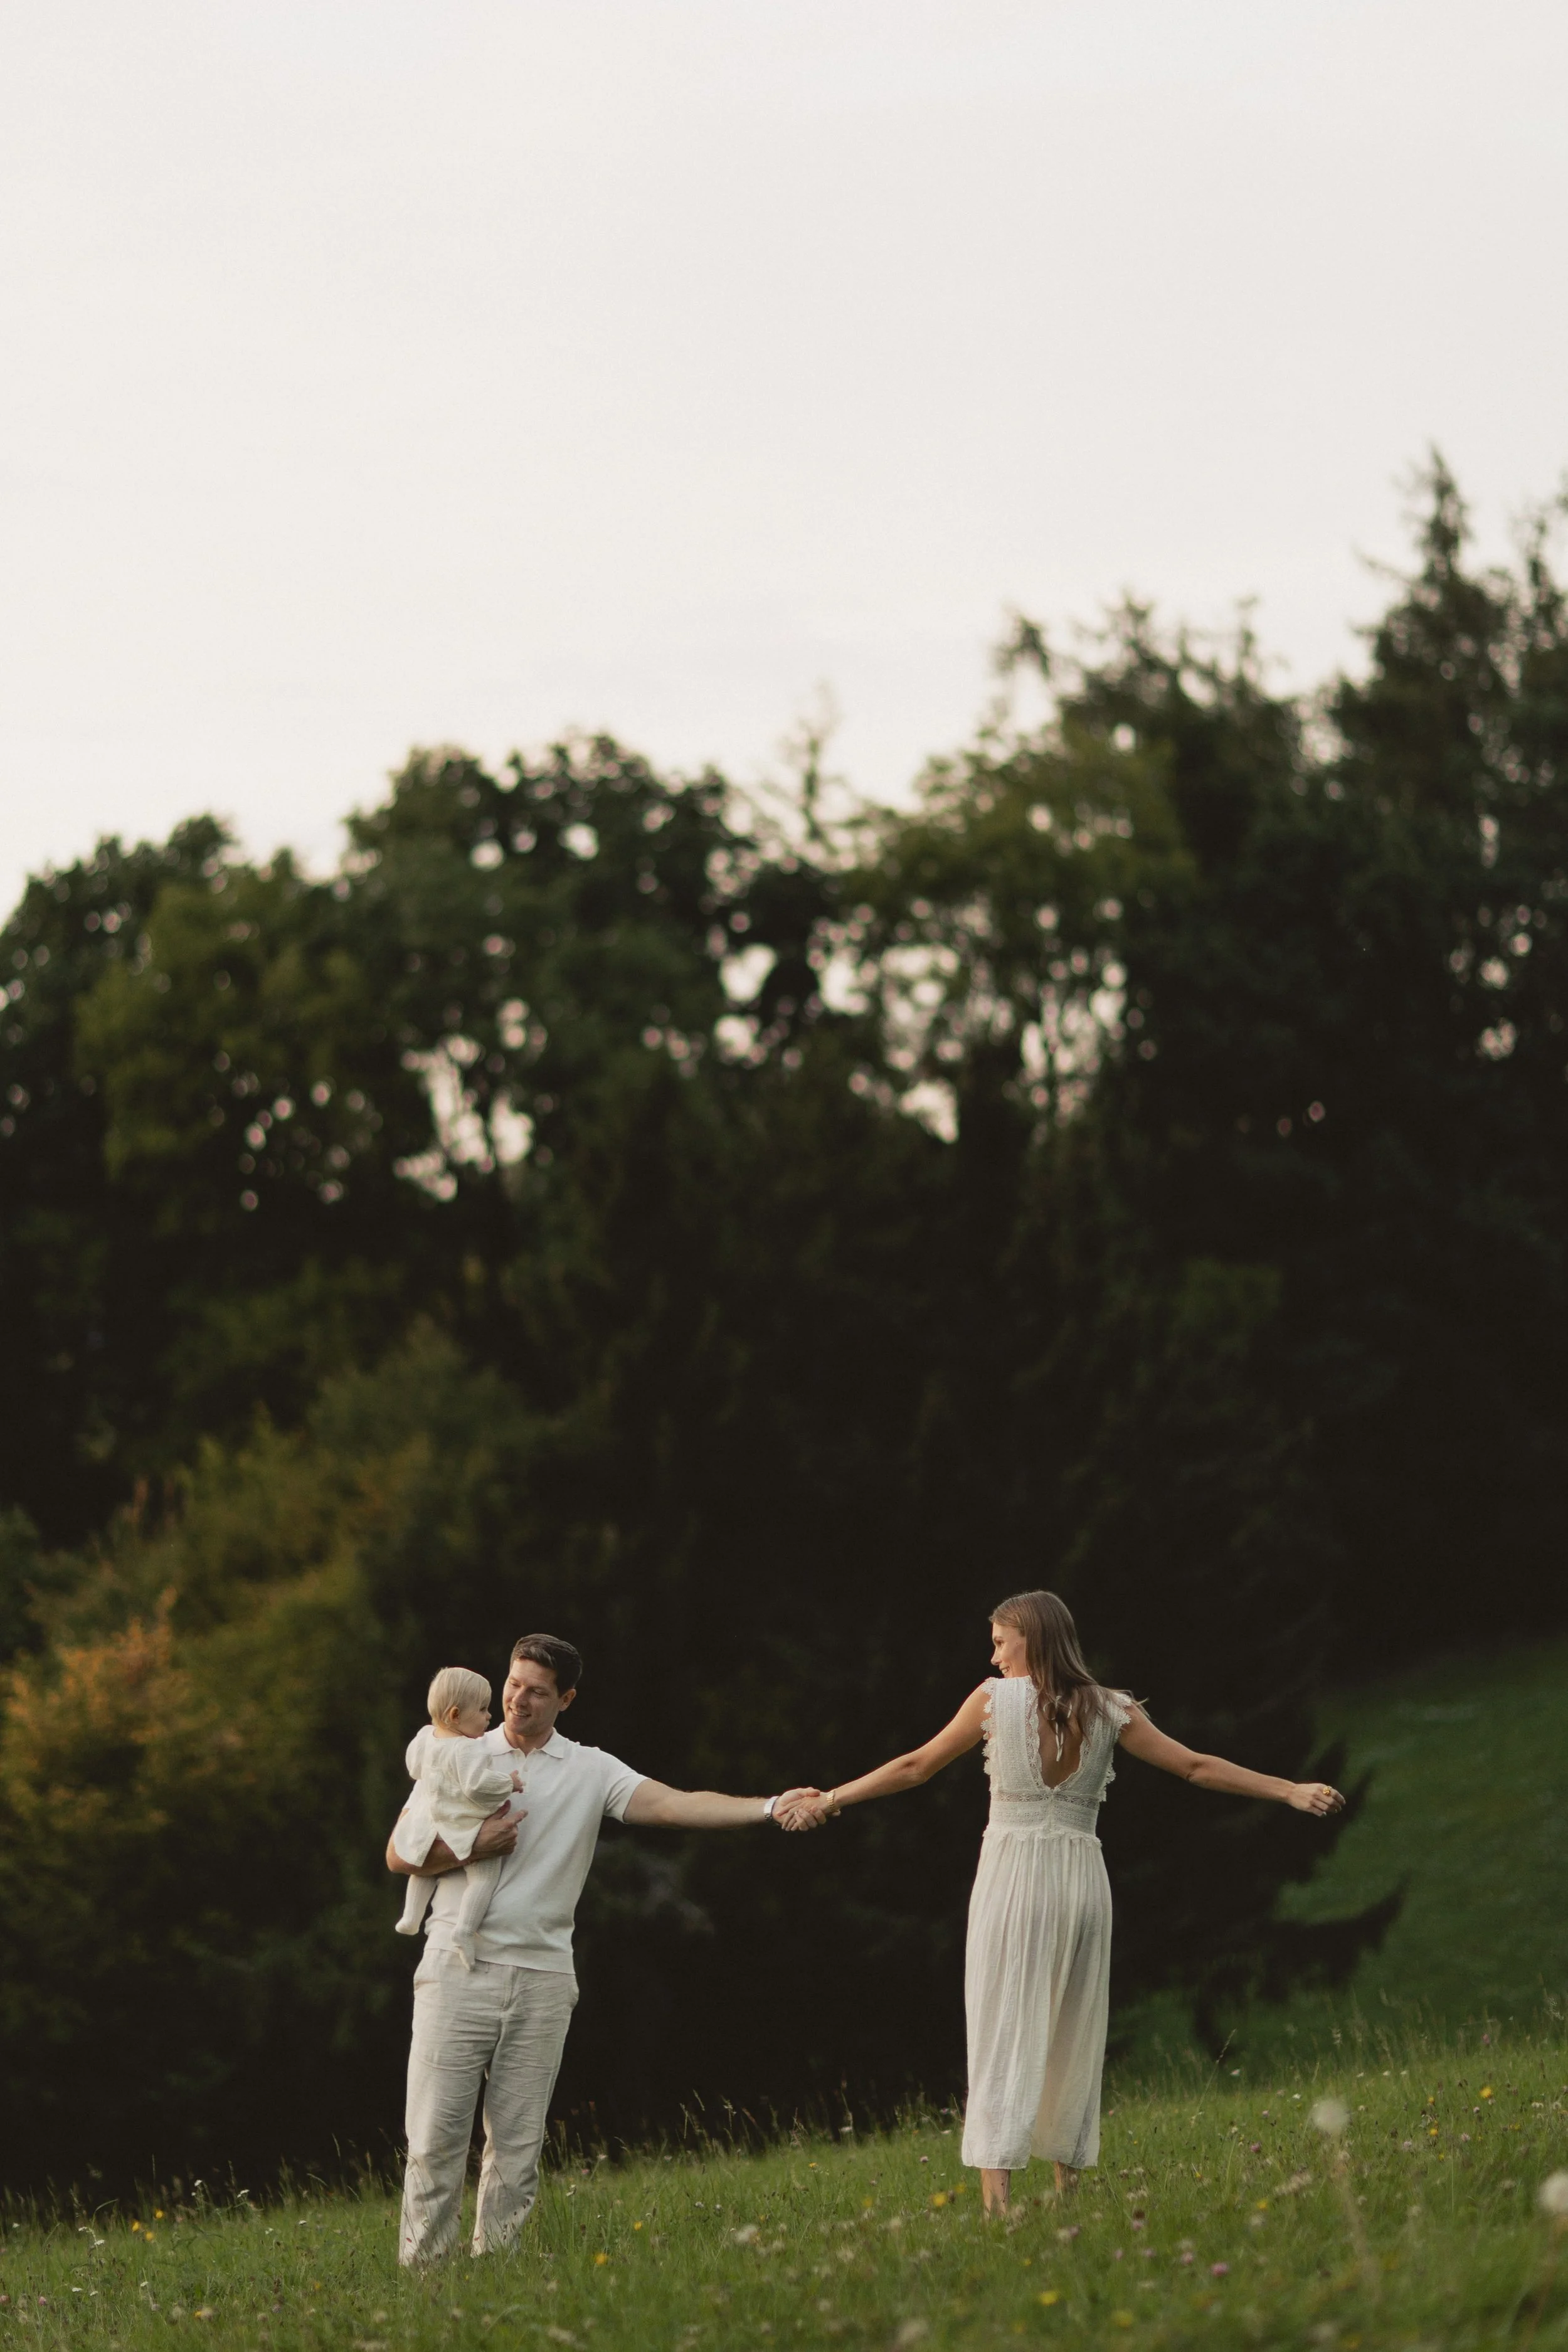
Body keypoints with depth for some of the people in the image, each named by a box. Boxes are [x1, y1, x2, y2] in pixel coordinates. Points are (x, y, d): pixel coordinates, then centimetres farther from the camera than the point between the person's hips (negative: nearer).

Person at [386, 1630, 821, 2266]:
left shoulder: (591, 1772, 9)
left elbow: (675, 1805, -4)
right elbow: (399, 1855, 6)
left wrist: (771, 1807, -17)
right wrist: (477, 1847, -10)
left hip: (541, 1978, 1)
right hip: (458, 1969, -1)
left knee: (518, 2144, 2)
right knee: (435, 2138, -5)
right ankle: (420, 2273, 1)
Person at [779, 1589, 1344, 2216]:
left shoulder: (995, 1700, -2)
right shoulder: (1109, 1711, 4)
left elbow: (915, 1767, 5)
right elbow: (1197, 1768, 5)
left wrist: (829, 1800, 16)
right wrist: (1291, 1791, 12)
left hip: (1013, 1874, -3)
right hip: (1082, 1878, 3)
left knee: (1003, 2039, -4)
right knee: (1072, 2042, 13)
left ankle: (996, 2199, -16)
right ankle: (1068, 2190, 18)